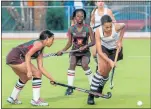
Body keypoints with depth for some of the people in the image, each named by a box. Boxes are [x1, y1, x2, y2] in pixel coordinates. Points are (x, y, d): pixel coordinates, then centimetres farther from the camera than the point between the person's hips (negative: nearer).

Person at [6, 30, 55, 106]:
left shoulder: (40, 51, 19)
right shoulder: (39, 43, -8)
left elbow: (40, 68, 20)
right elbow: (28, 55, -19)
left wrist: (51, 79, 20)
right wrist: (29, 71, -25)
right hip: (15, 57, -10)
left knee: (25, 78, 28)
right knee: (37, 73, -9)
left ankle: (12, 98, 40)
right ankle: (36, 100, -5)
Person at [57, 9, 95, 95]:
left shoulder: (88, 28, -11)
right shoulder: (71, 29, -5)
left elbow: (93, 42, -11)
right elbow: (70, 43, 1)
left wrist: (86, 46, -28)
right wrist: (62, 50, -13)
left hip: (85, 52, -2)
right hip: (74, 52, 2)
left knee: (85, 65, -25)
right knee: (72, 64, -23)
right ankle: (70, 87, -16)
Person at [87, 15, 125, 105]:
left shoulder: (116, 27, -34)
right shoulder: (98, 31, -33)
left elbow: (124, 26, -5)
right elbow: (99, 51, -33)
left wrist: (120, 40, -9)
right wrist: (110, 61, -44)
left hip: (115, 48, 1)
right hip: (103, 48, -1)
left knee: (105, 72, -2)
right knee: (102, 68, -21)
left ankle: (100, 89, 31)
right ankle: (91, 96, -15)